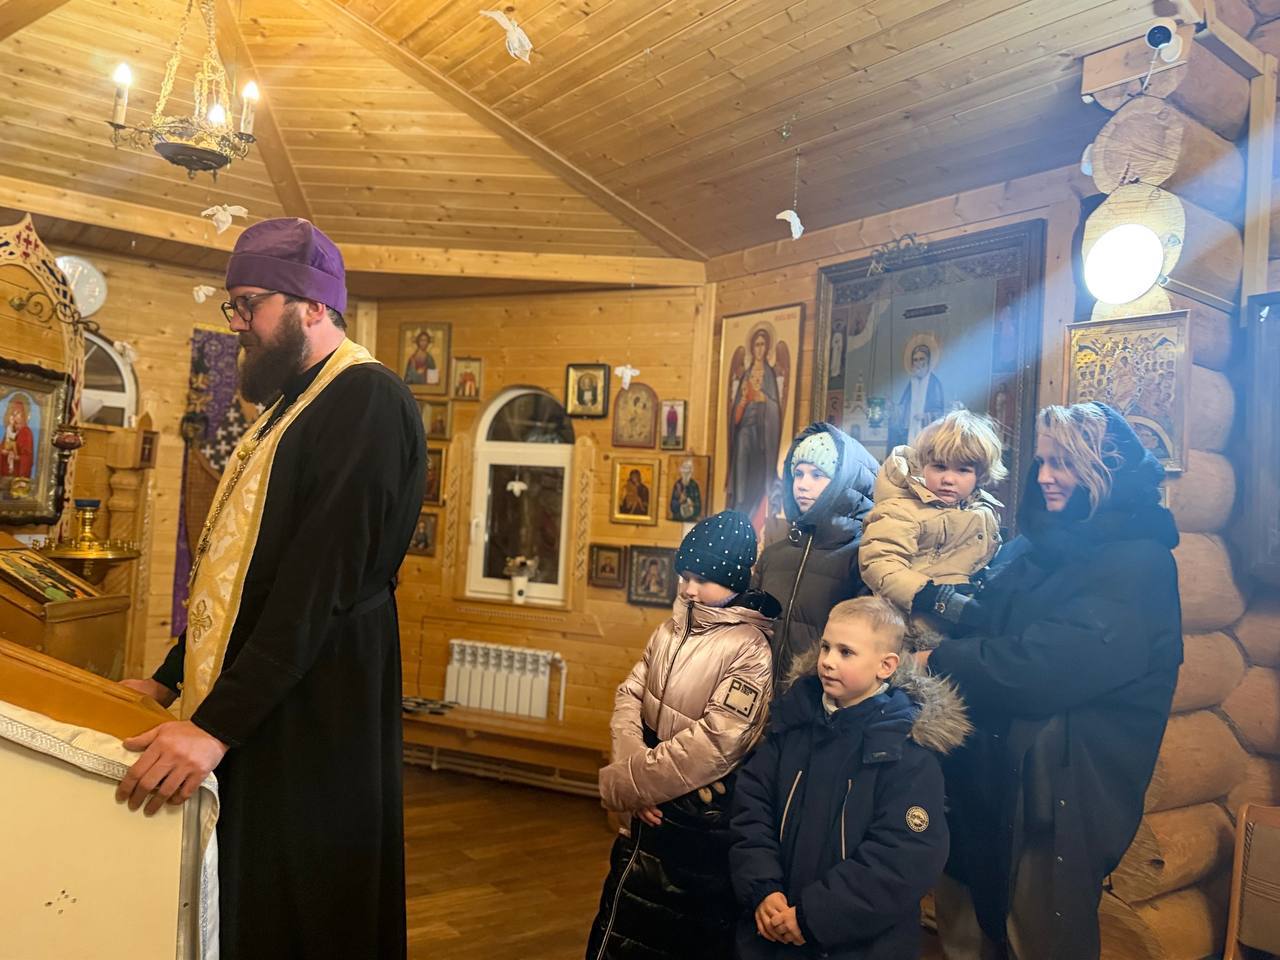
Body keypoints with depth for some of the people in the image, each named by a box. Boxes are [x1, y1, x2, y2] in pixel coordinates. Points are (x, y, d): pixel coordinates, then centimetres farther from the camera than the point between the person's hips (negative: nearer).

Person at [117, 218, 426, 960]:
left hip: (308, 723, -9)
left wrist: (217, 723, -25)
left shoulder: (369, 400, -15)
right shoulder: (292, 405, 17)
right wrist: (171, 680, 16)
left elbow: (323, 583, -24)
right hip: (249, 715, 9)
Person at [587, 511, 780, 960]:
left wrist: (624, 783, -19)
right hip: (648, 809, 7)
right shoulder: (672, 629, 3)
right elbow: (630, 696, 1)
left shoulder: (752, 650, -21)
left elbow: (714, 742, -26)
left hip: (700, 822, -7)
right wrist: (633, 769, -17)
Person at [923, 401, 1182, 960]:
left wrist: (939, 662, -17)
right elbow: (991, 628, 13)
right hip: (988, 762, 7)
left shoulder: (1137, 563, -15)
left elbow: (1053, 667, -24)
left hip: (1062, 782, -7)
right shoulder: (1040, 543, 10)